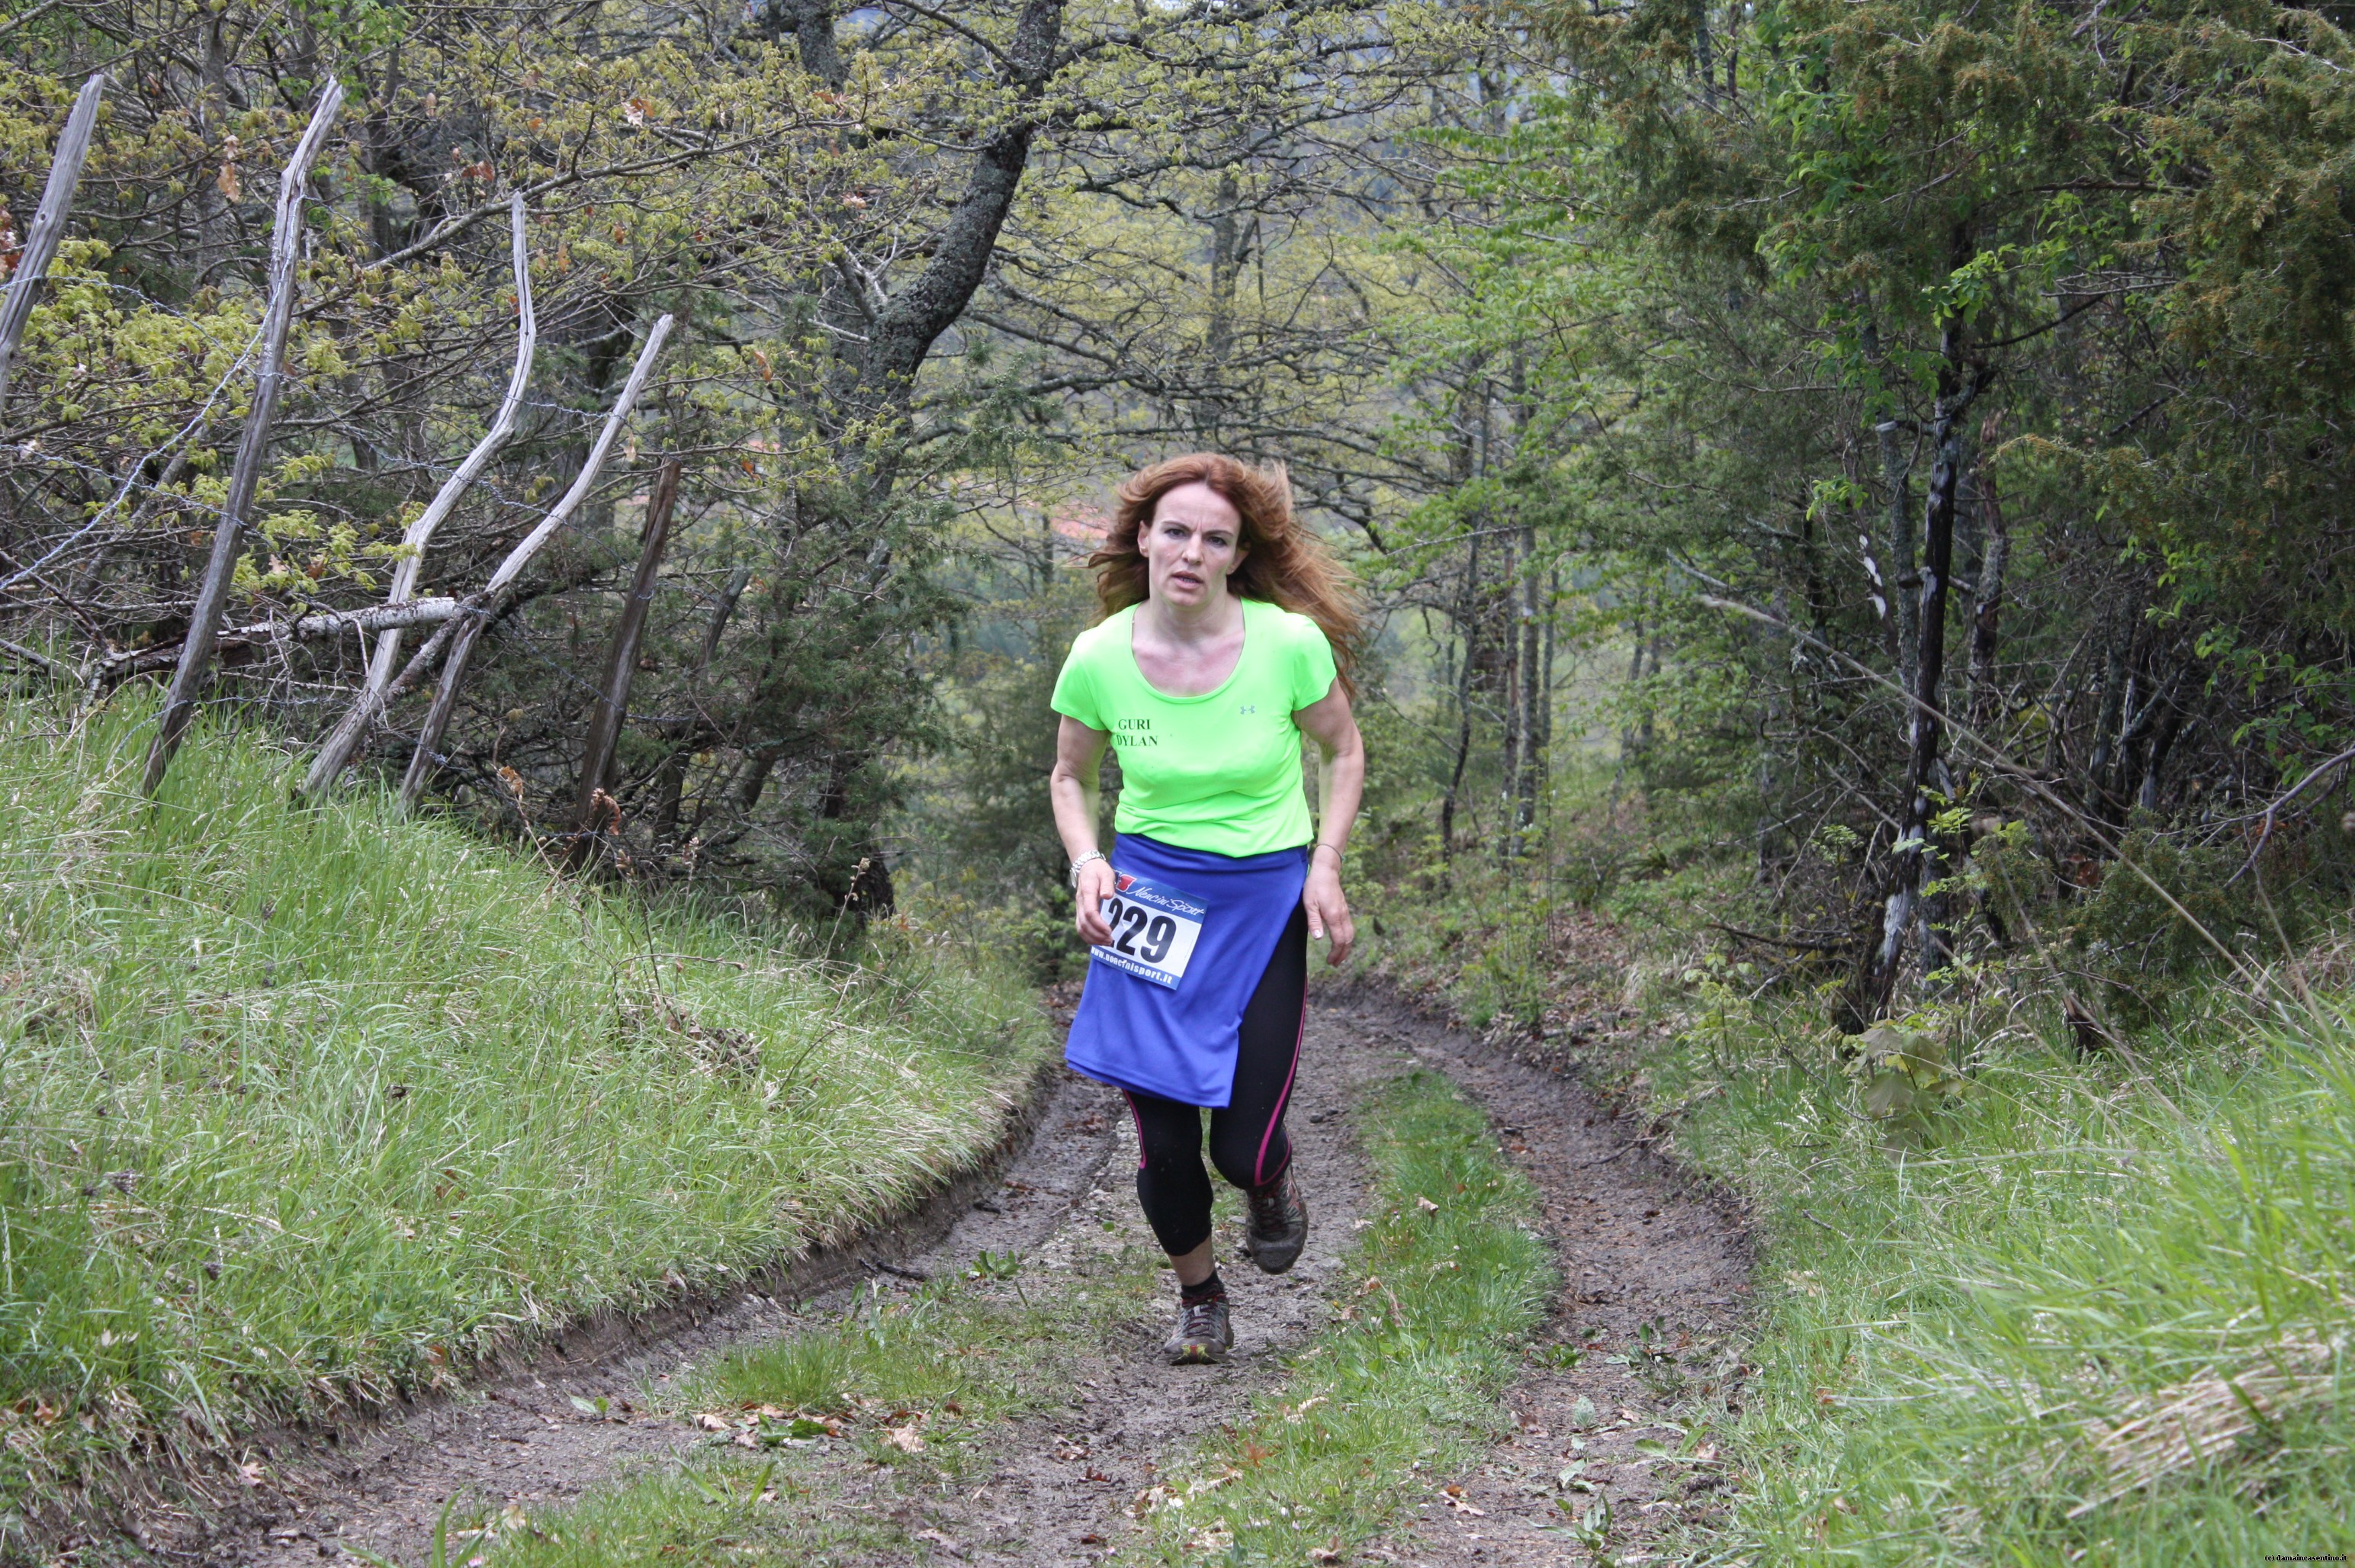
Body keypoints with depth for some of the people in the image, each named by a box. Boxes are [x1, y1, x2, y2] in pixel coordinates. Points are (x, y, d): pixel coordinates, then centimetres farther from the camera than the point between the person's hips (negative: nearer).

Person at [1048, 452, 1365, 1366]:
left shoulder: (1289, 642, -14)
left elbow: (1343, 750, 4)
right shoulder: (1100, 657, -9)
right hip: (1150, 898, 1)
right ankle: (1199, 1300, 30)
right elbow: (1070, 776, 9)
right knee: (1161, 1140, 1)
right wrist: (1086, 861, -9)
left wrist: (1325, 865, -7)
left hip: (1263, 901, -1)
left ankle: (1272, 1190, 36)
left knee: (1244, 1146, -4)